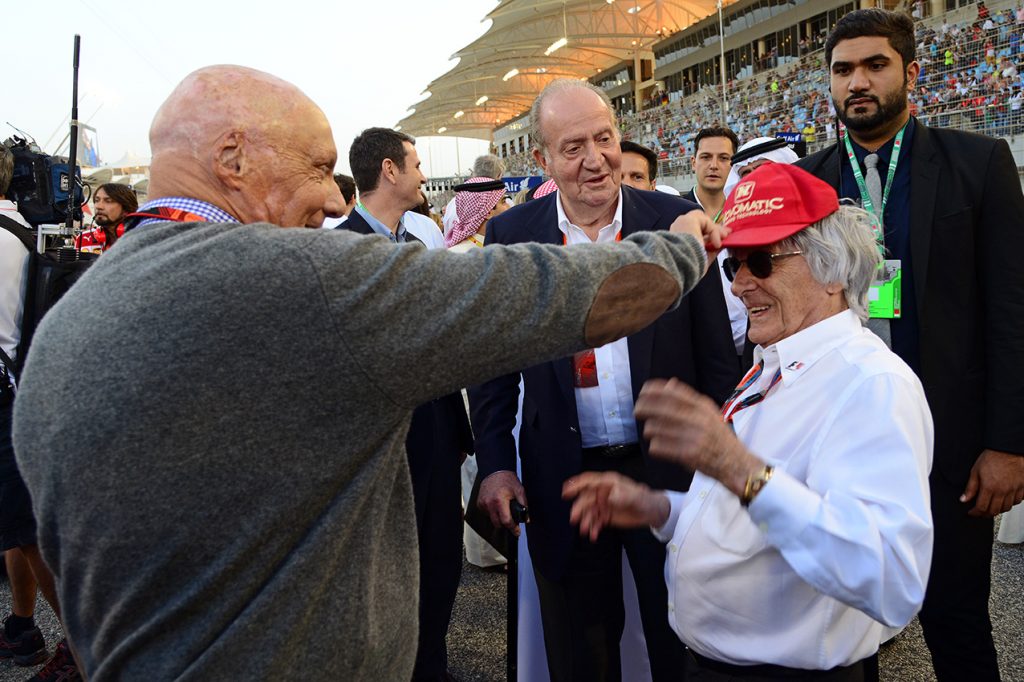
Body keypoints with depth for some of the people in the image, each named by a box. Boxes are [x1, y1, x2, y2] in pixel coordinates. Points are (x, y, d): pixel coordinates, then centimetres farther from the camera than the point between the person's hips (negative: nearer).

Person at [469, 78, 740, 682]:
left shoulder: (677, 222, -5)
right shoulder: (511, 235, -3)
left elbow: (717, 353, -2)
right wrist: (494, 463, -2)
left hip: (670, 469, 0)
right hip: (562, 479, 1)